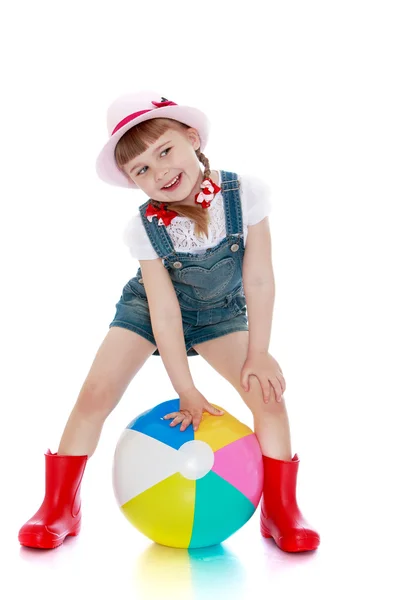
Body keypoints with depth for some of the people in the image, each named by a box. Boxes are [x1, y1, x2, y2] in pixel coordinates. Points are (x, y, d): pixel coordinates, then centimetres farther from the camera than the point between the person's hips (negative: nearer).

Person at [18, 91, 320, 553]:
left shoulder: (245, 193, -26)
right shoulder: (144, 228, -25)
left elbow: (259, 279, -20)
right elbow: (164, 309, -23)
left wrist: (258, 355, -17)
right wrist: (187, 390, -21)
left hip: (220, 313, 1)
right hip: (149, 310, 0)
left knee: (267, 391, -16)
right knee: (95, 394, -11)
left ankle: (281, 511, 3)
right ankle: (58, 509, 8)